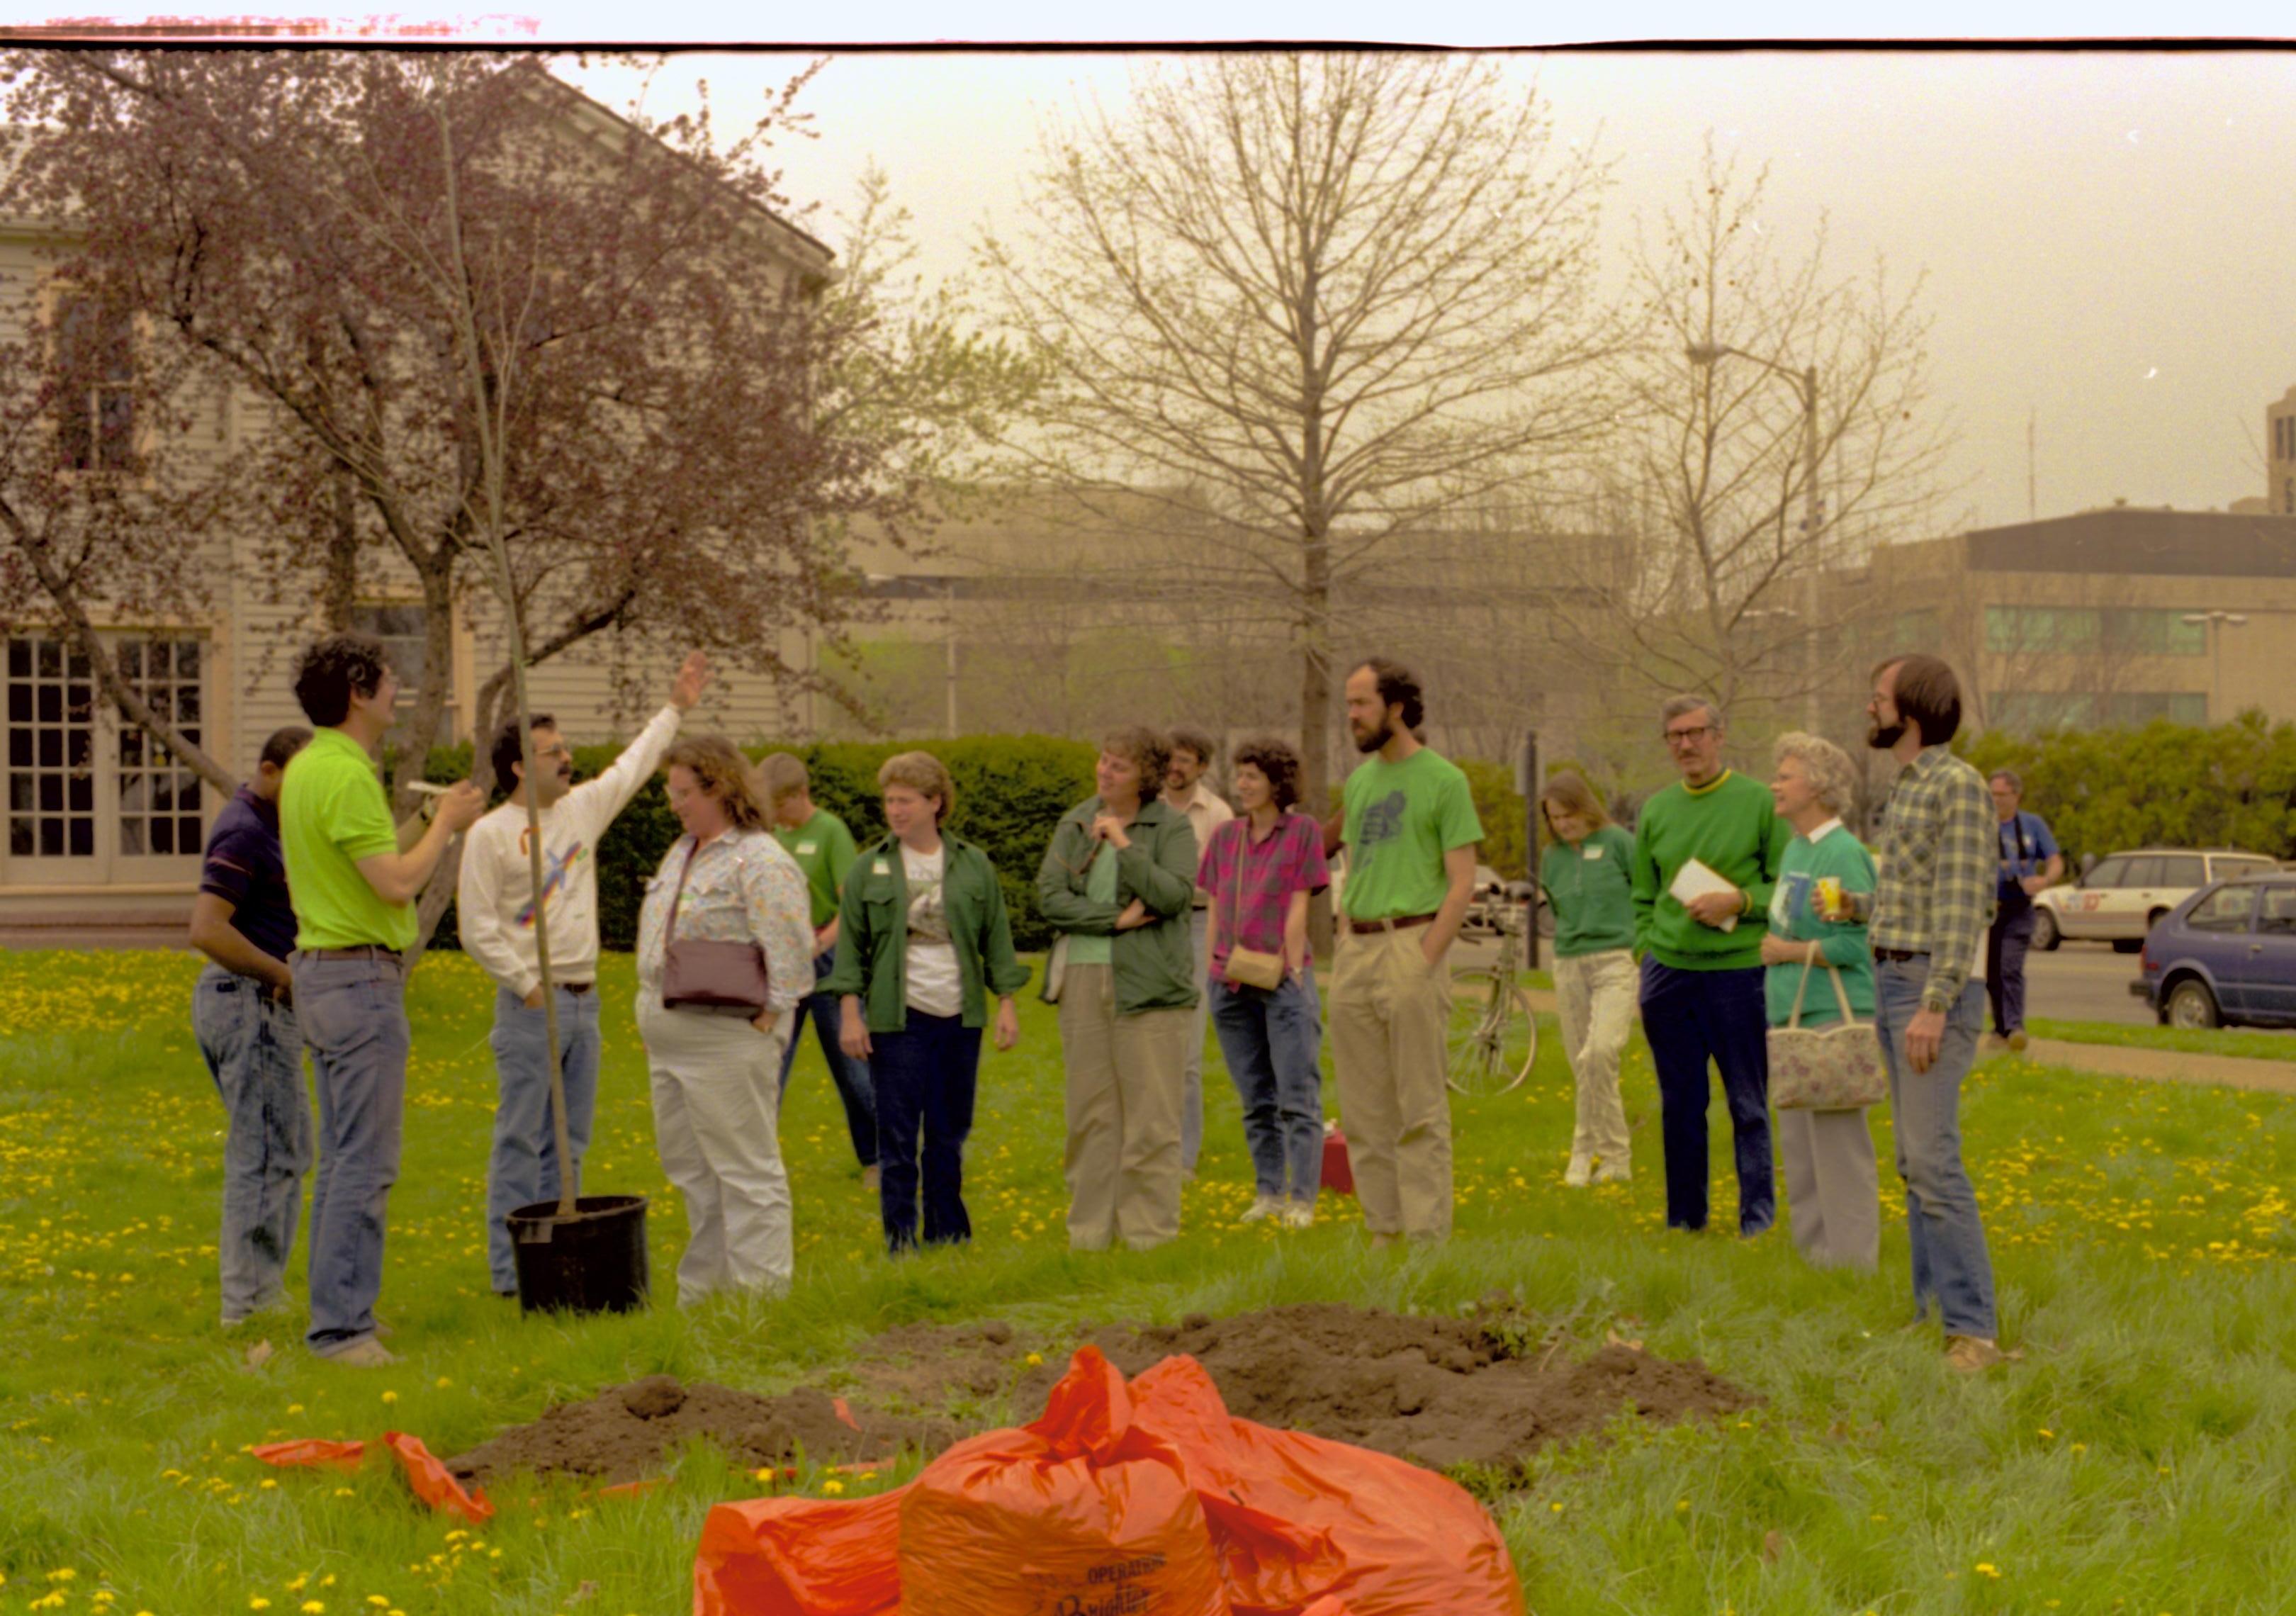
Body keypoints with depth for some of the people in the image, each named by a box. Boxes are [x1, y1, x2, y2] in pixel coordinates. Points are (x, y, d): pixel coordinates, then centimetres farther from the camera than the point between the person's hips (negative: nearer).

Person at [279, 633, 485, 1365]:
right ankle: (342, 1325, -6)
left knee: (342, 1159, 15)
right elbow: (397, 885, -21)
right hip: (362, 979, -11)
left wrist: (429, 821, 17)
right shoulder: (347, 776, -18)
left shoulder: (306, 768, 14)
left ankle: (334, 1315, 19)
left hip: (320, 972, 11)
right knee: (366, 1164, -8)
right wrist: (447, 824, -7)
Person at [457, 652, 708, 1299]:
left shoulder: (583, 808, 10)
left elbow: (632, 767, 24)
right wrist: (527, 986, -13)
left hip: (583, 999, 7)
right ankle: (511, 1269, -2)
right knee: (520, 1140, -5)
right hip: (530, 1004, -7)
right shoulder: (490, 834, -7)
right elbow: (477, 928, -9)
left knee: (569, 1140, 11)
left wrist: (675, 708, 25)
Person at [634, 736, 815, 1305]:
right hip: (669, 1039, 10)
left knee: (745, 1171, -4)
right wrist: (653, 1013, 17)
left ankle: (760, 1292, 0)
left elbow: (790, 958, -17)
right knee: (690, 1169, 15)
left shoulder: (761, 863, -13)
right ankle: (703, 1286, 24)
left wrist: (761, 1023, -18)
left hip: (725, 1042, -10)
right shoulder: (682, 853, 17)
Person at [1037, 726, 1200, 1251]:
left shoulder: (1171, 826, 0)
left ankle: (1150, 1228, 2)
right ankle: (1090, 1229, 12)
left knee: (1150, 1112, -4)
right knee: (1089, 1110, 6)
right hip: (1084, 978, 4)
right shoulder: (1075, 824, 11)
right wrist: (1115, 918, -9)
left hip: (1149, 983, -4)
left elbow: (1176, 896, -13)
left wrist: (1125, 845, -17)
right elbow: (1049, 896, 2)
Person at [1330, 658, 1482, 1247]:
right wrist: (1347, 949, 9)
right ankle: (1382, 1230, 15)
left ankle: (1427, 1235, -2)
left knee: (1420, 1108, -5)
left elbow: (1462, 884, -8)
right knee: (1363, 1108, 8)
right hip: (1357, 949, 7)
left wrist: (1424, 960, -16)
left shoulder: (1443, 780, -4)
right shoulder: (1358, 781, 16)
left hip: (1411, 942, -7)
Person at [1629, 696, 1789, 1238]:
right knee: (1680, 1106, 9)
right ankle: (1683, 1220, 18)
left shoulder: (1759, 803, -1)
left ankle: (1758, 1219, 8)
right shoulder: (1656, 810, 11)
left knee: (1749, 1105, 1)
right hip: (1668, 972, 4)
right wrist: (1644, 956, 8)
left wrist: (1739, 901, -16)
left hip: (1739, 971, -4)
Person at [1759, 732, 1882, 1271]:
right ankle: (1810, 1249, 22)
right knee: (1797, 1143, 14)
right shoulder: (1794, 849, 15)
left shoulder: (1843, 852, -13)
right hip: (1791, 1014, 10)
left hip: (1834, 1014, -10)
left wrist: (1788, 951, -12)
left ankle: (1851, 1259, -2)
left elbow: (1855, 944, -19)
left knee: (1837, 1142, -7)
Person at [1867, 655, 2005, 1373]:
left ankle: (1973, 1331, -15)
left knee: (1932, 1159, -15)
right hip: (1893, 981, 10)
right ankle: (1932, 1314, 14)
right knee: (1914, 1161, 10)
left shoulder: (1959, 785, -13)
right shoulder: (1906, 788, 17)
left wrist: (1934, 1005, -23)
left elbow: (1965, 903, -19)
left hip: (1936, 988, -10)